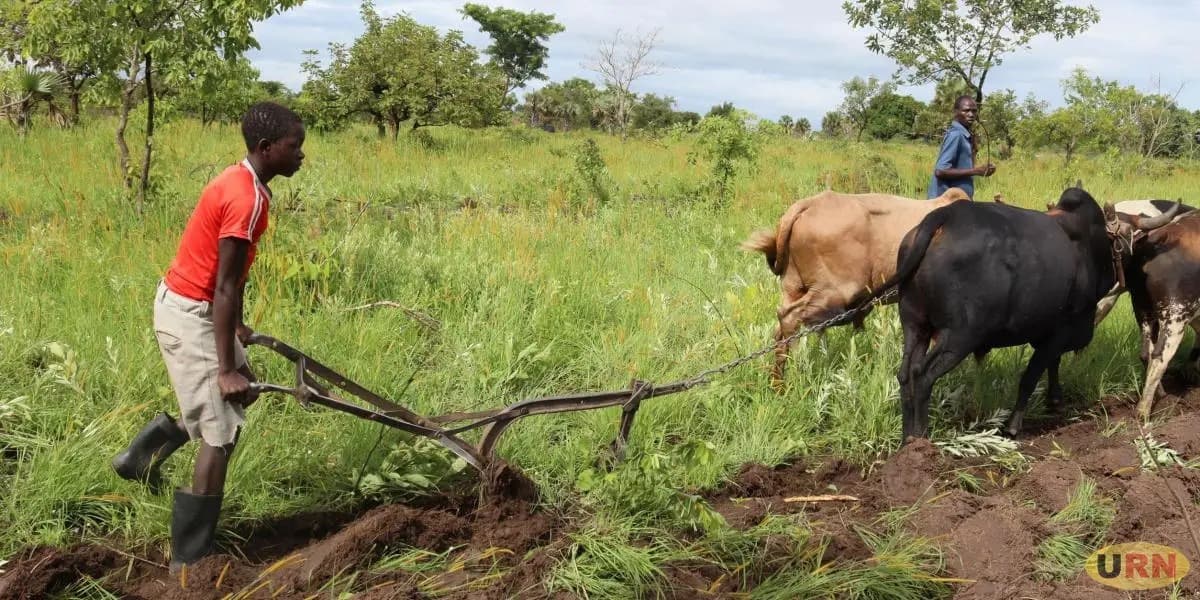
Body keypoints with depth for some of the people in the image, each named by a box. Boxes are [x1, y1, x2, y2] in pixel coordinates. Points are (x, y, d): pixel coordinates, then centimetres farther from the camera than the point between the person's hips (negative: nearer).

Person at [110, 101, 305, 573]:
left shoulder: (242, 182, 6)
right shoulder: (246, 198, -24)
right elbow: (224, 287, -25)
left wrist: (237, 326, 26)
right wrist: (225, 369, -23)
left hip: (192, 304, 10)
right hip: (189, 312, -10)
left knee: (243, 392, 23)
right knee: (222, 433, -6)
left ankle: (152, 447, 24)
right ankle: (190, 562, 1)